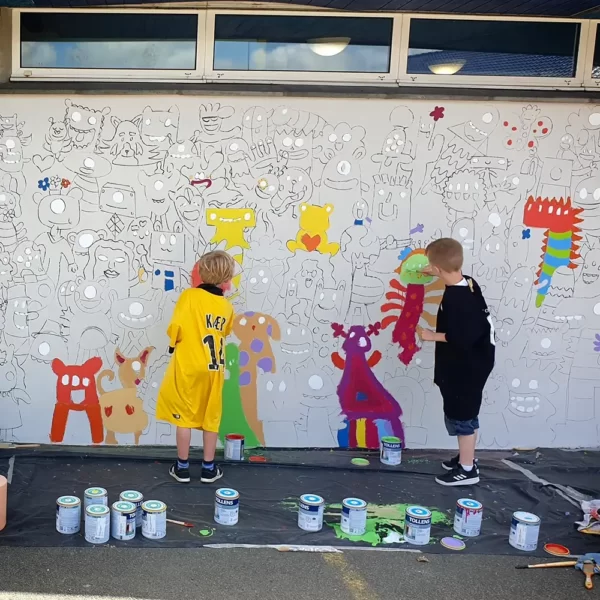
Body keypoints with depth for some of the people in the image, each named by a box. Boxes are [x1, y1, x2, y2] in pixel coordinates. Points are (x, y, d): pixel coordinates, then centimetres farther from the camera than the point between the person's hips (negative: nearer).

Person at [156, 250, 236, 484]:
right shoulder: (226, 306, 2)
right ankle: (208, 468, 20)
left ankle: (182, 467, 16)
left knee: (184, 417, 9)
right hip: (214, 369, 3)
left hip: (188, 367, -3)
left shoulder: (190, 295, -10)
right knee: (210, 418, 13)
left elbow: (176, 328, -15)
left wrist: (174, 342, 4)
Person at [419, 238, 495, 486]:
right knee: (463, 413, 20)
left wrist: (433, 336, -15)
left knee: (462, 415, 2)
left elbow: (460, 339, -31)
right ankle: (466, 457, 34)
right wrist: (437, 272, 32)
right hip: (471, 363, 10)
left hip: (464, 368, -10)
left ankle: (467, 469, 13)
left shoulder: (454, 299, -28)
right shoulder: (468, 284, 1)